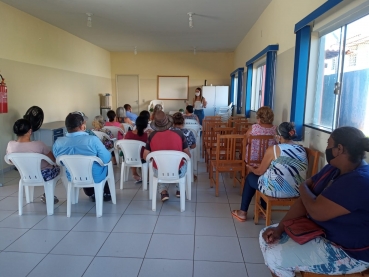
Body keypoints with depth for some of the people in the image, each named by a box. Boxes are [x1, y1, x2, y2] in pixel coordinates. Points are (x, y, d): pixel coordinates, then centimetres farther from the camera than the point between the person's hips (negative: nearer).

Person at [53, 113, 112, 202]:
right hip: (95, 177, -3)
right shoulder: (92, 140, -30)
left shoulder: (58, 143, -16)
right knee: (106, 164, 29)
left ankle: (91, 194, 50)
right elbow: (106, 159, -21)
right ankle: (106, 193, 43)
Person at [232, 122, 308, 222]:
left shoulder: (273, 149, -13)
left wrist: (252, 169, 19)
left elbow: (260, 172, -4)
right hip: (297, 191, 7)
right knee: (267, 173, 32)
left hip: (277, 190, -6)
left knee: (250, 177, 21)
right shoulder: (302, 149, 5)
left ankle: (242, 212, 30)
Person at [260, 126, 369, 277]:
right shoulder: (333, 169, 2)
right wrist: (280, 227, -9)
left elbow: (317, 212, -31)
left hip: (347, 251, -9)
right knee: (266, 236, 3)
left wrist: (303, 188, -9)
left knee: (275, 257, -17)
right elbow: (305, 200, 0)